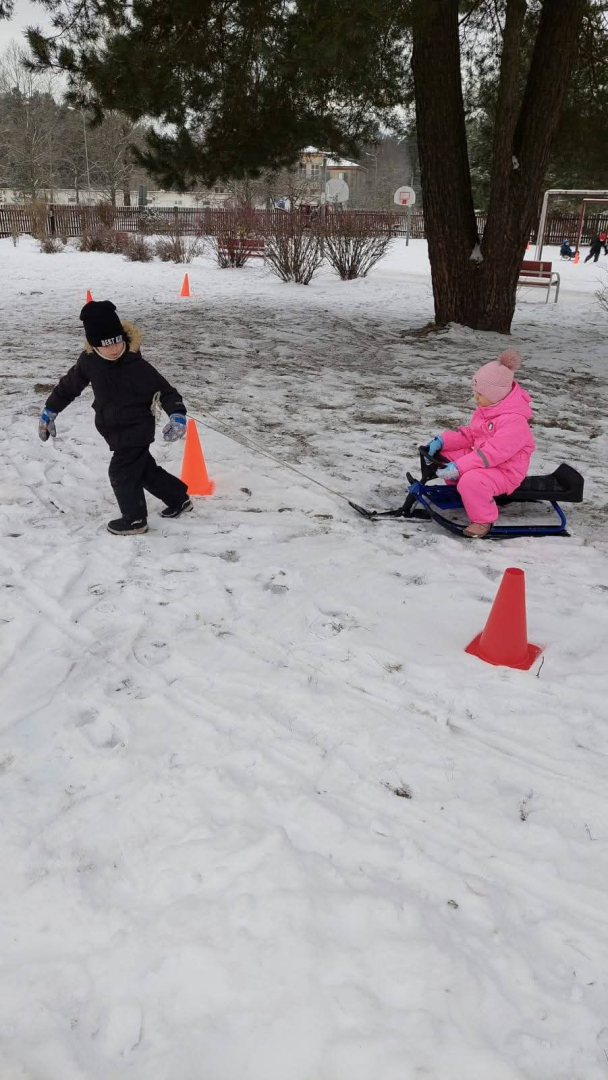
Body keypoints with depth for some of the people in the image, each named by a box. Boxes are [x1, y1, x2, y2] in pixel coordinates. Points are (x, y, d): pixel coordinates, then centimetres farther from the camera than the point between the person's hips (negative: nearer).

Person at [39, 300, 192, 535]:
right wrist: (50, 410, 13)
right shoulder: (88, 360, -6)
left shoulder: (137, 366, -24)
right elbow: (70, 384, 9)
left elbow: (164, 390, -22)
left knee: (121, 473, -4)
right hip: (116, 431, 7)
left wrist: (177, 414, -38)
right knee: (145, 469, 17)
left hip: (136, 429, -7)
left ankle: (134, 519, 16)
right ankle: (179, 499, 35)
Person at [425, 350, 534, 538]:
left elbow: (493, 453, -33)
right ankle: (457, 488, 17)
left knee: (471, 480, -37)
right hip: (480, 459, 9)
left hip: (504, 472, -9)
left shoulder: (514, 420, -28)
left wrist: (458, 467, -36)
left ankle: (483, 519, -14)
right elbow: (470, 435, 9)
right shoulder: (487, 408, 2)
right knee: (444, 451, 0)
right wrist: (441, 441, -6)